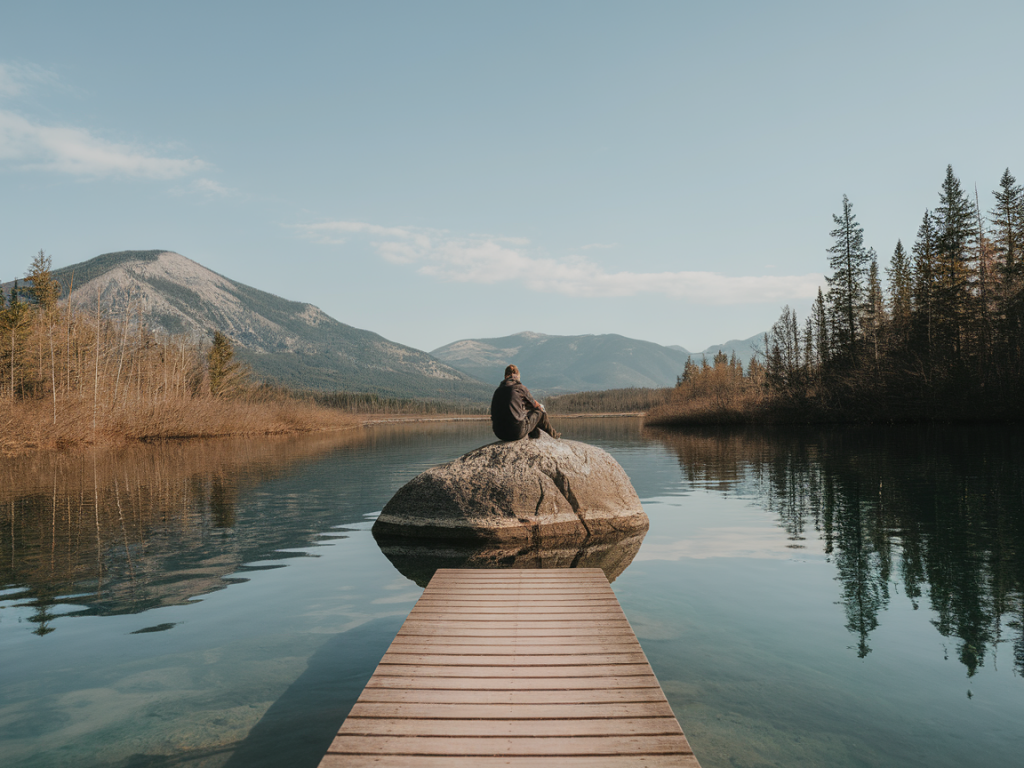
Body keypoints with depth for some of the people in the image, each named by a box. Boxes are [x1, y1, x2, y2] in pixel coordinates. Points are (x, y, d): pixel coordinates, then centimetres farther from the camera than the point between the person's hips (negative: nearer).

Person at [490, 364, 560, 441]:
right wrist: (540, 407, 39)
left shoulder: (498, 391, 10)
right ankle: (554, 436, 40)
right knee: (540, 413, 19)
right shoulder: (520, 387, -3)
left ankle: (535, 432, 47)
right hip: (517, 433, -5)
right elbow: (535, 404, 14)